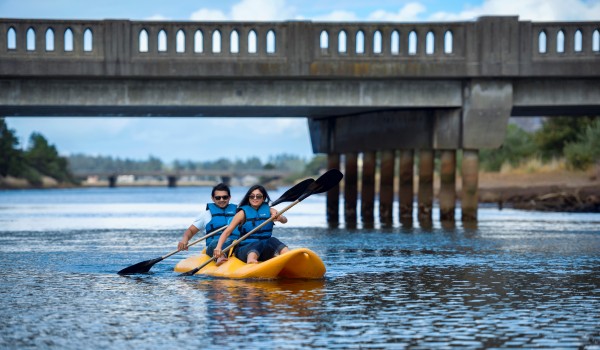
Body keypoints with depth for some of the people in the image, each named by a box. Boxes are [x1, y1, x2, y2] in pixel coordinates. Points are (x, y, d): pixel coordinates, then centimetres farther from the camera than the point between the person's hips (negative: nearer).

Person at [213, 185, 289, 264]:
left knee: (272, 241, -28)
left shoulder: (269, 210, 10)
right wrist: (218, 247, -22)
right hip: (245, 250, -3)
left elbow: (284, 220, -7)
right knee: (259, 244, -35)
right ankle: (250, 265, -69)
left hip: (265, 251, 3)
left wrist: (279, 218, -31)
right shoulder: (243, 213, 3)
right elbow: (227, 232, -5)